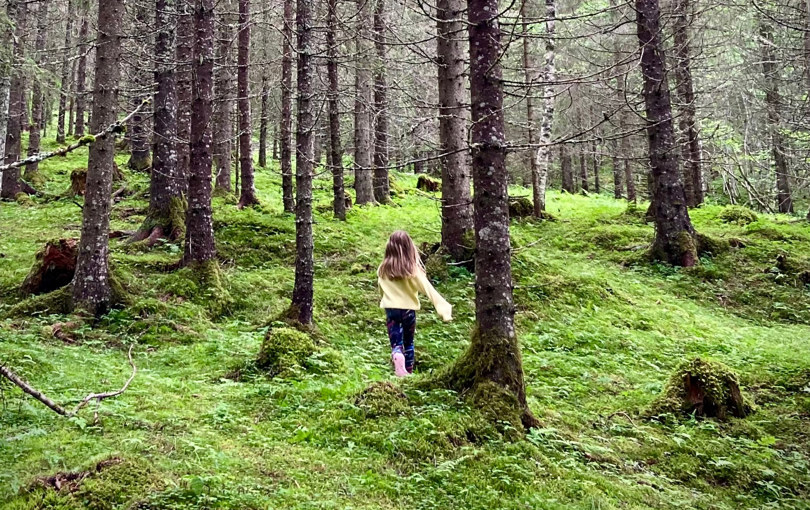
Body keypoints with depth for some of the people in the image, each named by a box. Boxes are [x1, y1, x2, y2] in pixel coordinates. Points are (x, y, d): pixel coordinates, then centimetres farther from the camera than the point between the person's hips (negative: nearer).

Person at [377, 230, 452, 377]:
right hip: (408, 309, -1)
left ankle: (397, 355, -27)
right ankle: (409, 372, 28)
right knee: (408, 342, 19)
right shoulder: (412, 268, -13)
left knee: (395, 343, 5)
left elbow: (381, 289, 9)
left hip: (391, 309, 1)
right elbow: (428, 289, -17)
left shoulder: (383, 269, -4)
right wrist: (444, 307, -19)